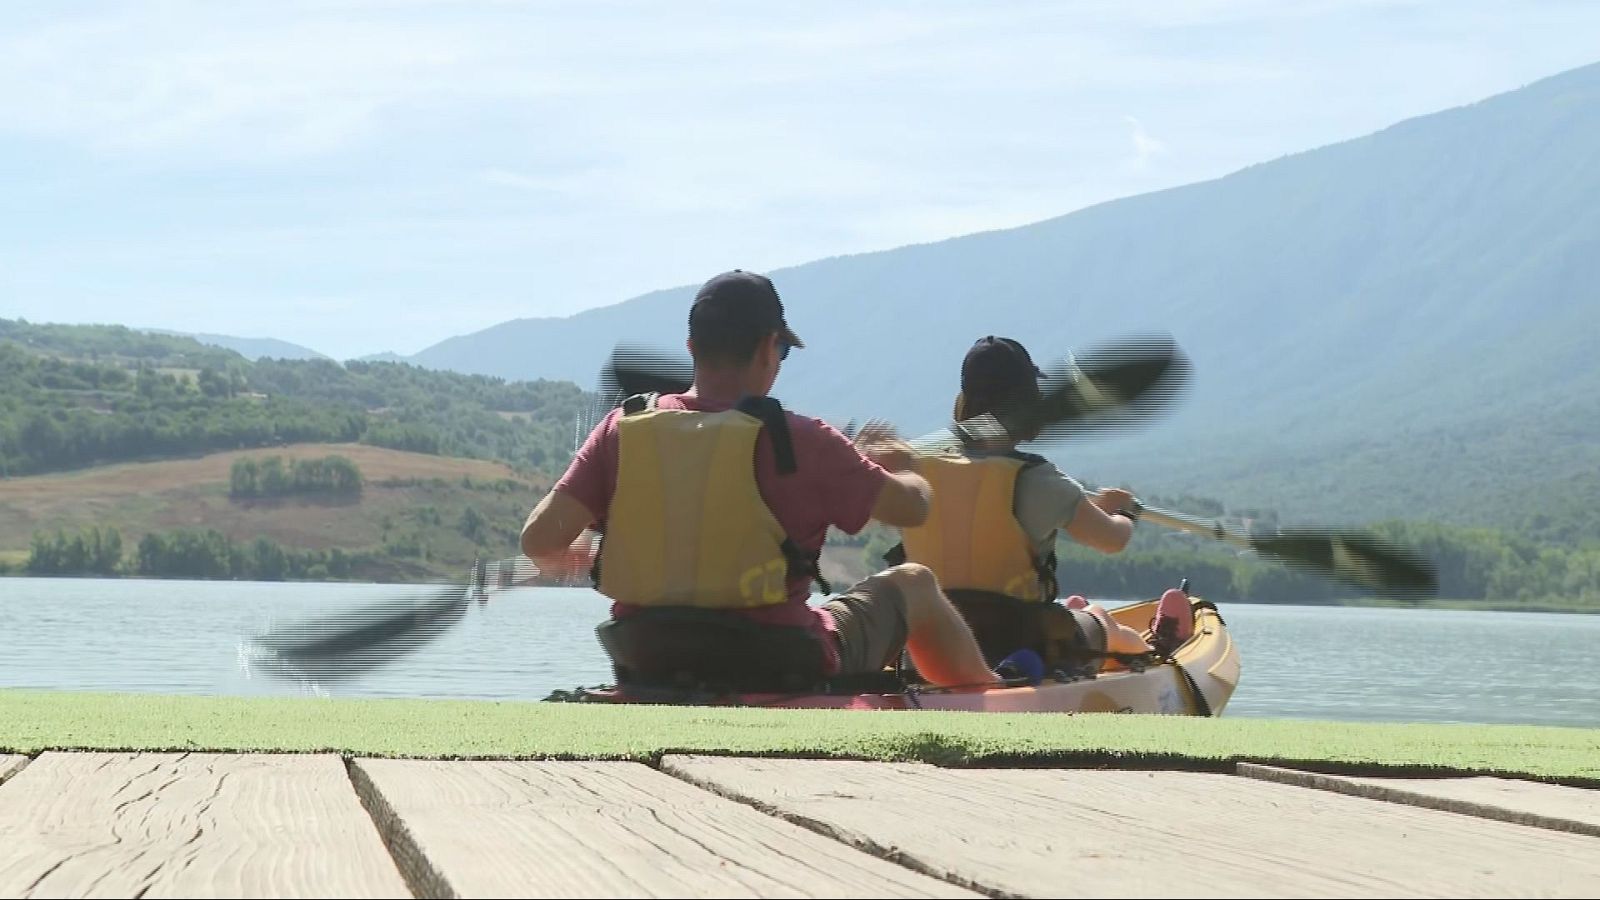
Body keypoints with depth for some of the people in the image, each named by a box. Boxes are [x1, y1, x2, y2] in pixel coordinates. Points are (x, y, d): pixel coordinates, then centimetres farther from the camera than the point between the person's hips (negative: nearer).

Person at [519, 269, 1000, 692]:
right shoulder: (796, 440, -16)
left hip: (645, 664, 4)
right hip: (779, 667, -4)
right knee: (911, 583, 22)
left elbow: (539, 540, -9)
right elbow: (910, 508, -4)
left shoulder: (622, 430, -7)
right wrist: (902, 467, 21)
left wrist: (575, 554, 15)